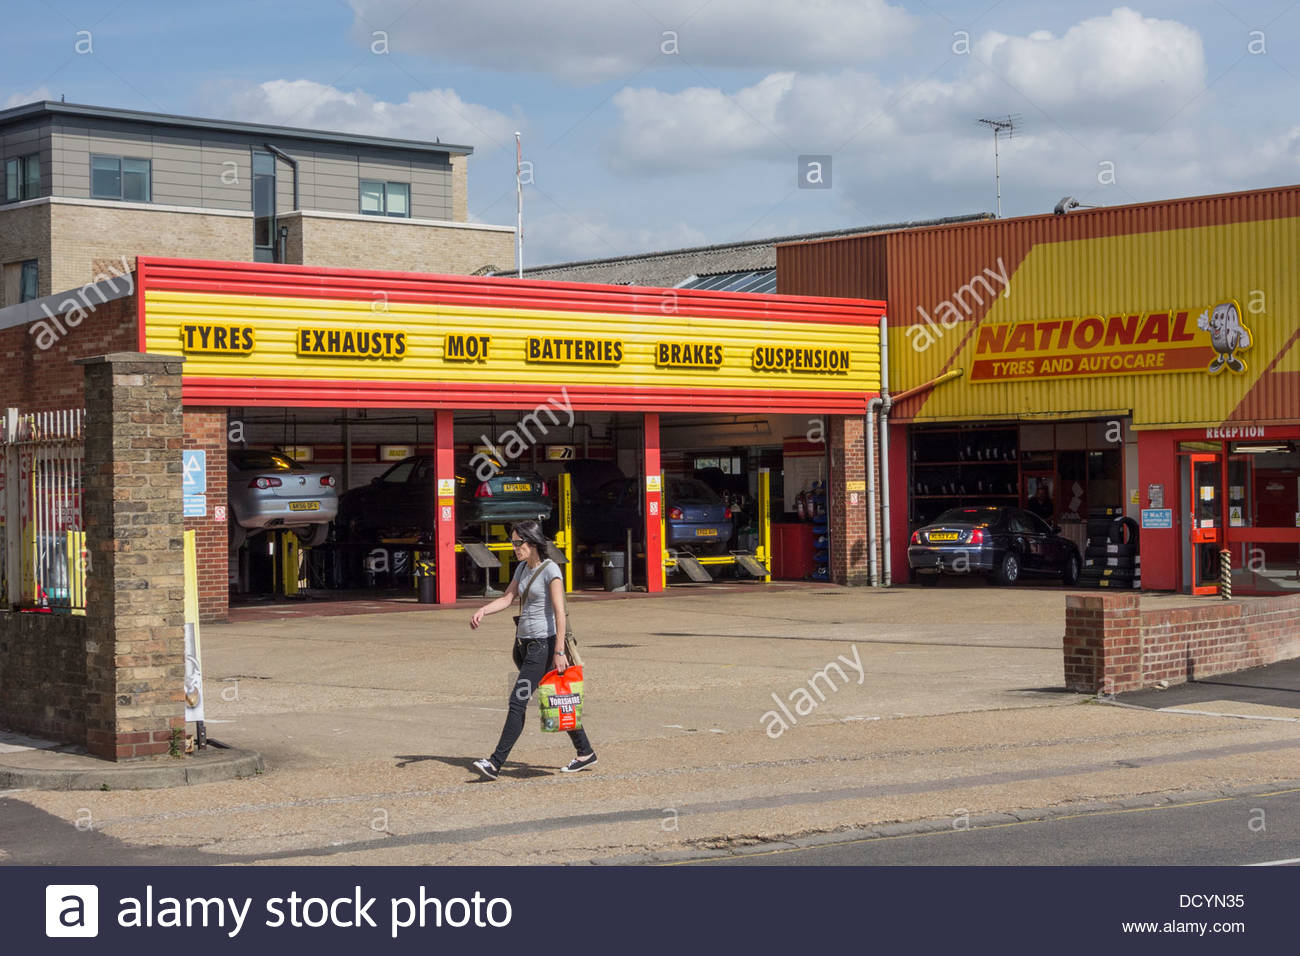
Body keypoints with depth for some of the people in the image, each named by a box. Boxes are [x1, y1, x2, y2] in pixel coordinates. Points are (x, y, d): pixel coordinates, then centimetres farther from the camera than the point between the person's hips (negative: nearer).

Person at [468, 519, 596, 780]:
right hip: (527, 642, 9)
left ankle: (495, 763, -14)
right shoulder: (523, 568, 13)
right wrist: (482, 611, -8)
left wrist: (559, 651, -22)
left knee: (518, 702, -12)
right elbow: (507, 598, 12)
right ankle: (585, 753, 23)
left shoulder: (550, 570, -12)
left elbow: (559, 612, -17)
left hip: (544, 643, -9)